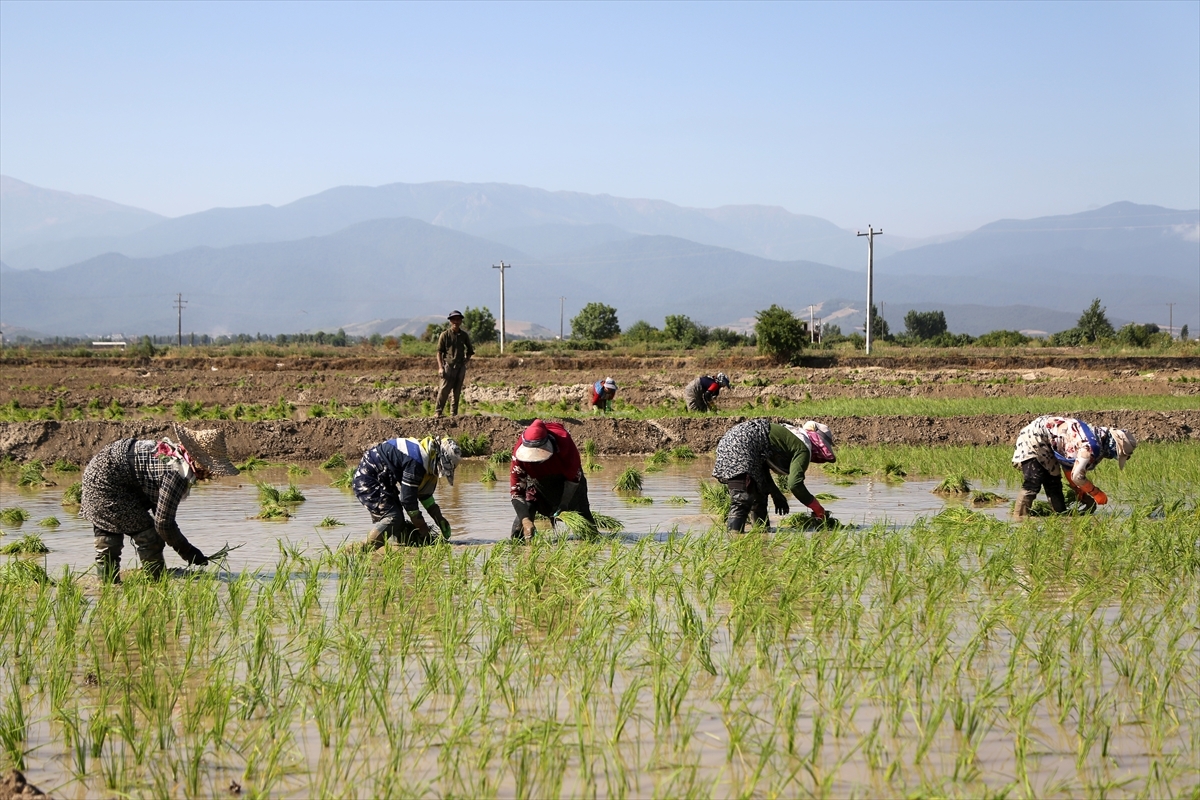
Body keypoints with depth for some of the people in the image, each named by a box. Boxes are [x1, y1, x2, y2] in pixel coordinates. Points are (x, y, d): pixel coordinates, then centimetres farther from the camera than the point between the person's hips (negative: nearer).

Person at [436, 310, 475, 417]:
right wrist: (440, 367, -9)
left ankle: (454, 413, 10)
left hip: (461, 367, 3)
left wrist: (466, 361, 7)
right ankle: (438, 412, -6)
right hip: (448, 365, -3)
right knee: (444, 390, -10)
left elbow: (470, 351, 22)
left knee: (457, 392, 4)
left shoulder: (464, 335, 10)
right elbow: (439, 352, 0)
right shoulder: (445, 335, 1)